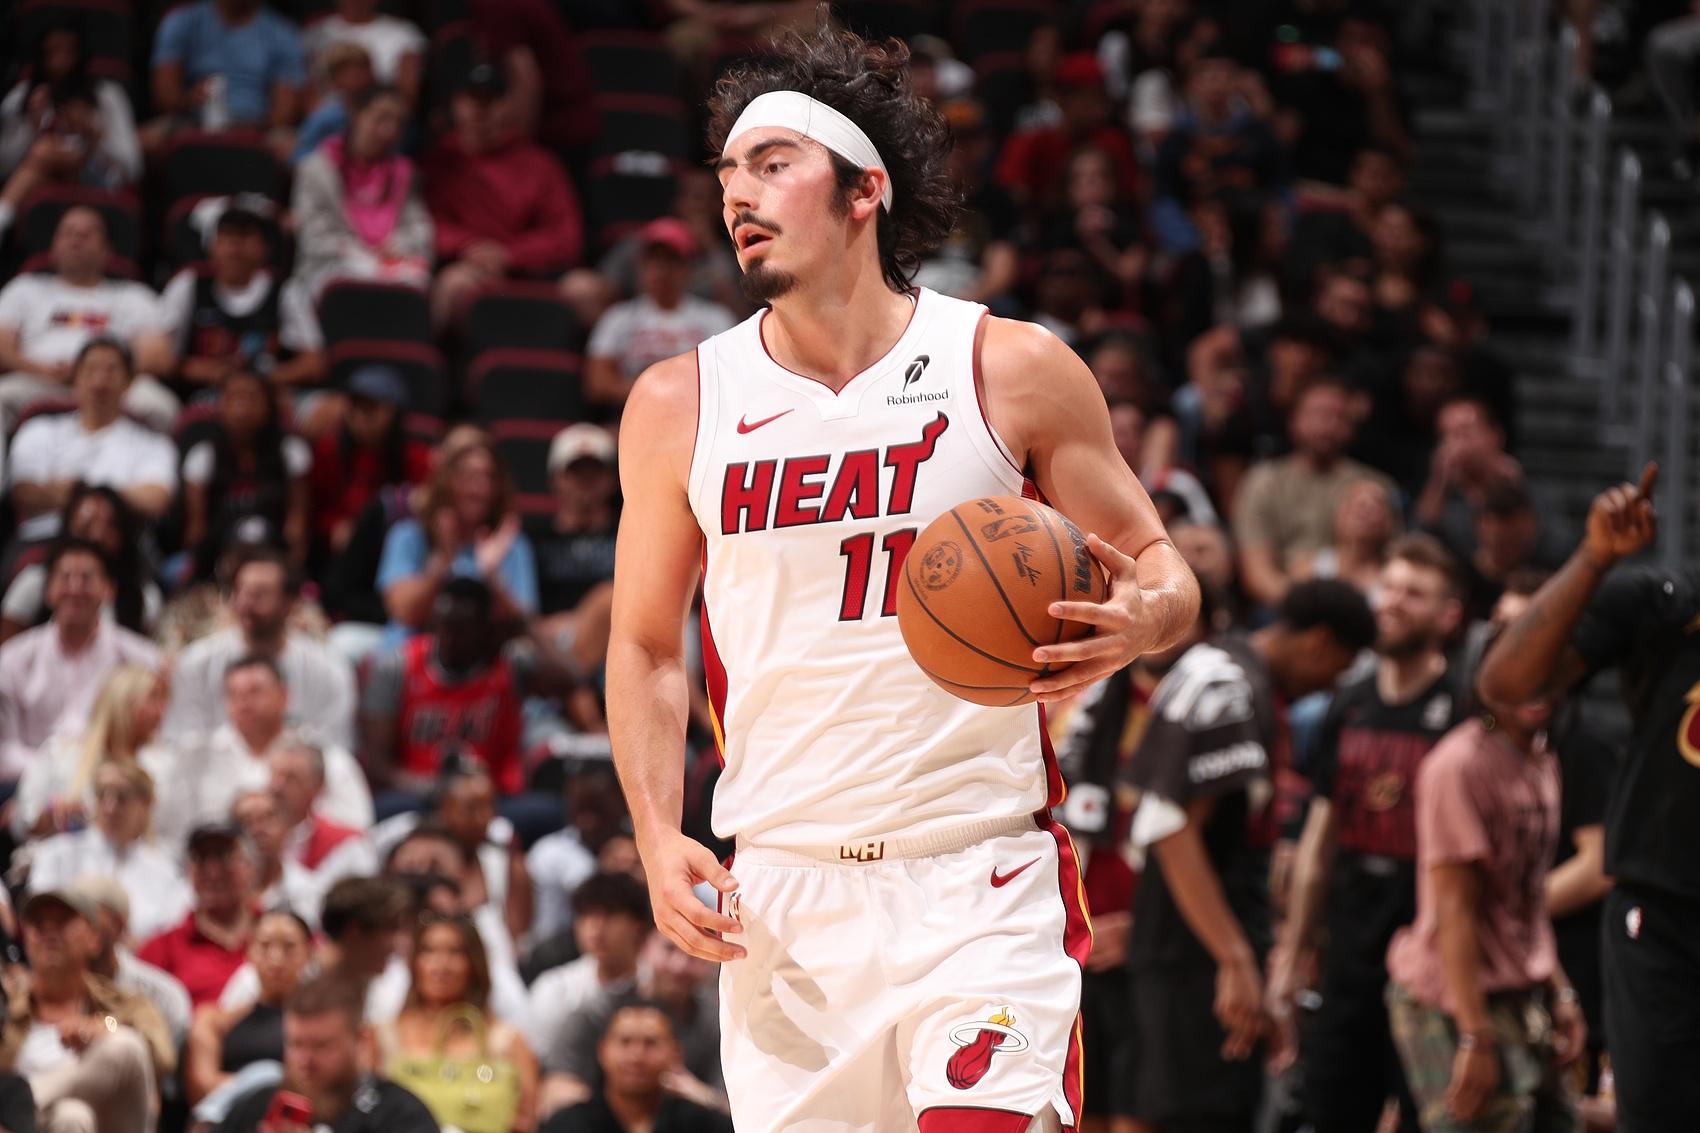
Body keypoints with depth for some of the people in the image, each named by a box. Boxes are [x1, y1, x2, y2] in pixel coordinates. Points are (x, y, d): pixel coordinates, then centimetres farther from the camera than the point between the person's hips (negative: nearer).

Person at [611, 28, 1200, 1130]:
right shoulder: (679, 405, 5)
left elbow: (1159, 565, 7)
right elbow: (647, 642, 14)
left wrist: (1139, 620, -17)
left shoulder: (1014, 370, -1)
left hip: (983, 882, -3)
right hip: (781, 896, 3)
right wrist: (659, 839, 1)